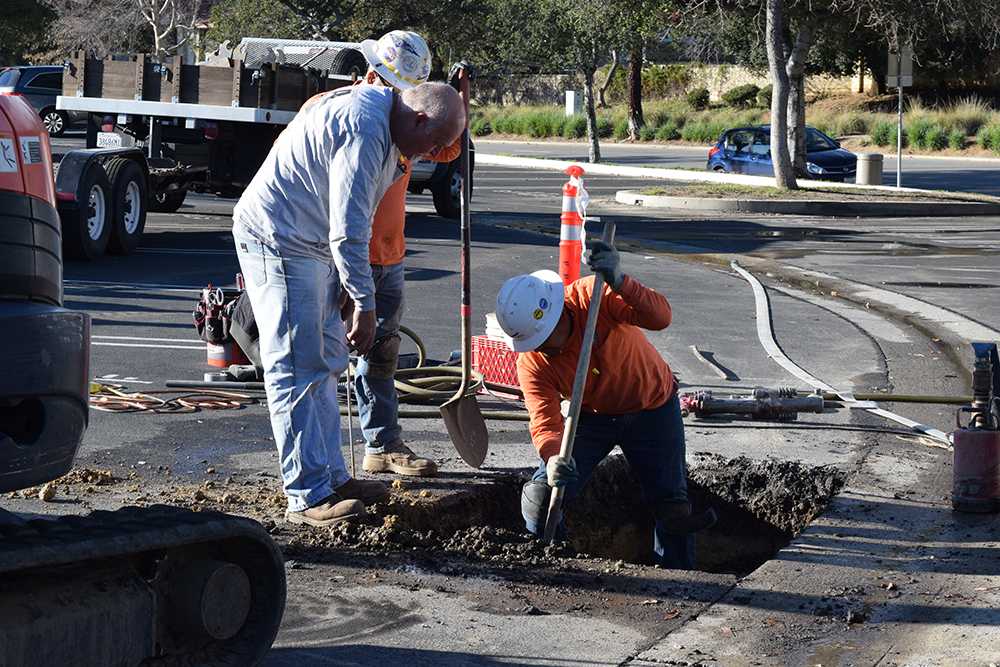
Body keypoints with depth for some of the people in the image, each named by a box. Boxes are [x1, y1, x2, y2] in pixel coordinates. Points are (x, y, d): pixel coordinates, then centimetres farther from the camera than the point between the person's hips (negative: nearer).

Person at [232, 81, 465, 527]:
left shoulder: (377, 111, 11)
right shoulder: (364, 131, -24)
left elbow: (353, 222, 22)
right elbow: (348, 229, -26)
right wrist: (364, 304, -21)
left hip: (312, 246, 11)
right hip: (277, 240, -11)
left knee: (325, 364, 15)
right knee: (297, 370, -10)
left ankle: (331, 477, 22)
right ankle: (308, 498, -9)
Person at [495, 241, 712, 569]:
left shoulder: (593, 297, -29)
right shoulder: (531, 363, -22)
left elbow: (660, 317, -40)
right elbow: (544, 421, -29)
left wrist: (619, 283, -55)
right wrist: (553, 457, -51)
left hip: (651, 408, -2)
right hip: (592, 416, 2)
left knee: (671, 502, 1)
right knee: (541, 496, -10)